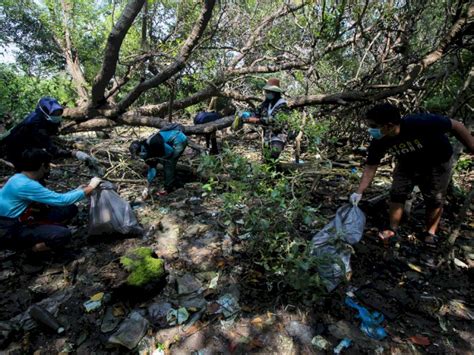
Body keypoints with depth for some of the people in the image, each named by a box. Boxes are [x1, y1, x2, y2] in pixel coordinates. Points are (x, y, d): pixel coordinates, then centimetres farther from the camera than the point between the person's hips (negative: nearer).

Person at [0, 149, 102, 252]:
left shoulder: (21, 178, 1)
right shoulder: (25, 185, -28)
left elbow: (54, 199, 5)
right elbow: (61, 200, -26)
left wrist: (77, 190, 4)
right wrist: (90, 187, -17)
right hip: (9, 231, -8)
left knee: (70, 209, -1)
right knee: (64, 234, -28)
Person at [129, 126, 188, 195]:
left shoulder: (153, 143, -26)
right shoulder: (149, 152, 3)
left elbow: (170, 151, -21)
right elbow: (152, 168, 8)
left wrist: (158, 157, -9)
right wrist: (147, 188, 9)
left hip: (179, 140, -9)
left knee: (169, 164, -7)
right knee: (166, 163, 12)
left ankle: (168, 188, 3)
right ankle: (173, 184, 25)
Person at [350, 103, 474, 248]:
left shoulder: (419, 123, -40)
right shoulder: (379, 143, -25)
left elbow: (456, 126, -26)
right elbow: (370, 167, -16)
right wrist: (359, 192, -21)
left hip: (437, 164, -3)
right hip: (407, 165, 3)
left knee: (434, 199, 4)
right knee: (397, 195, 0)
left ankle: (430, 233, 24)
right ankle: (392, 229, 16)